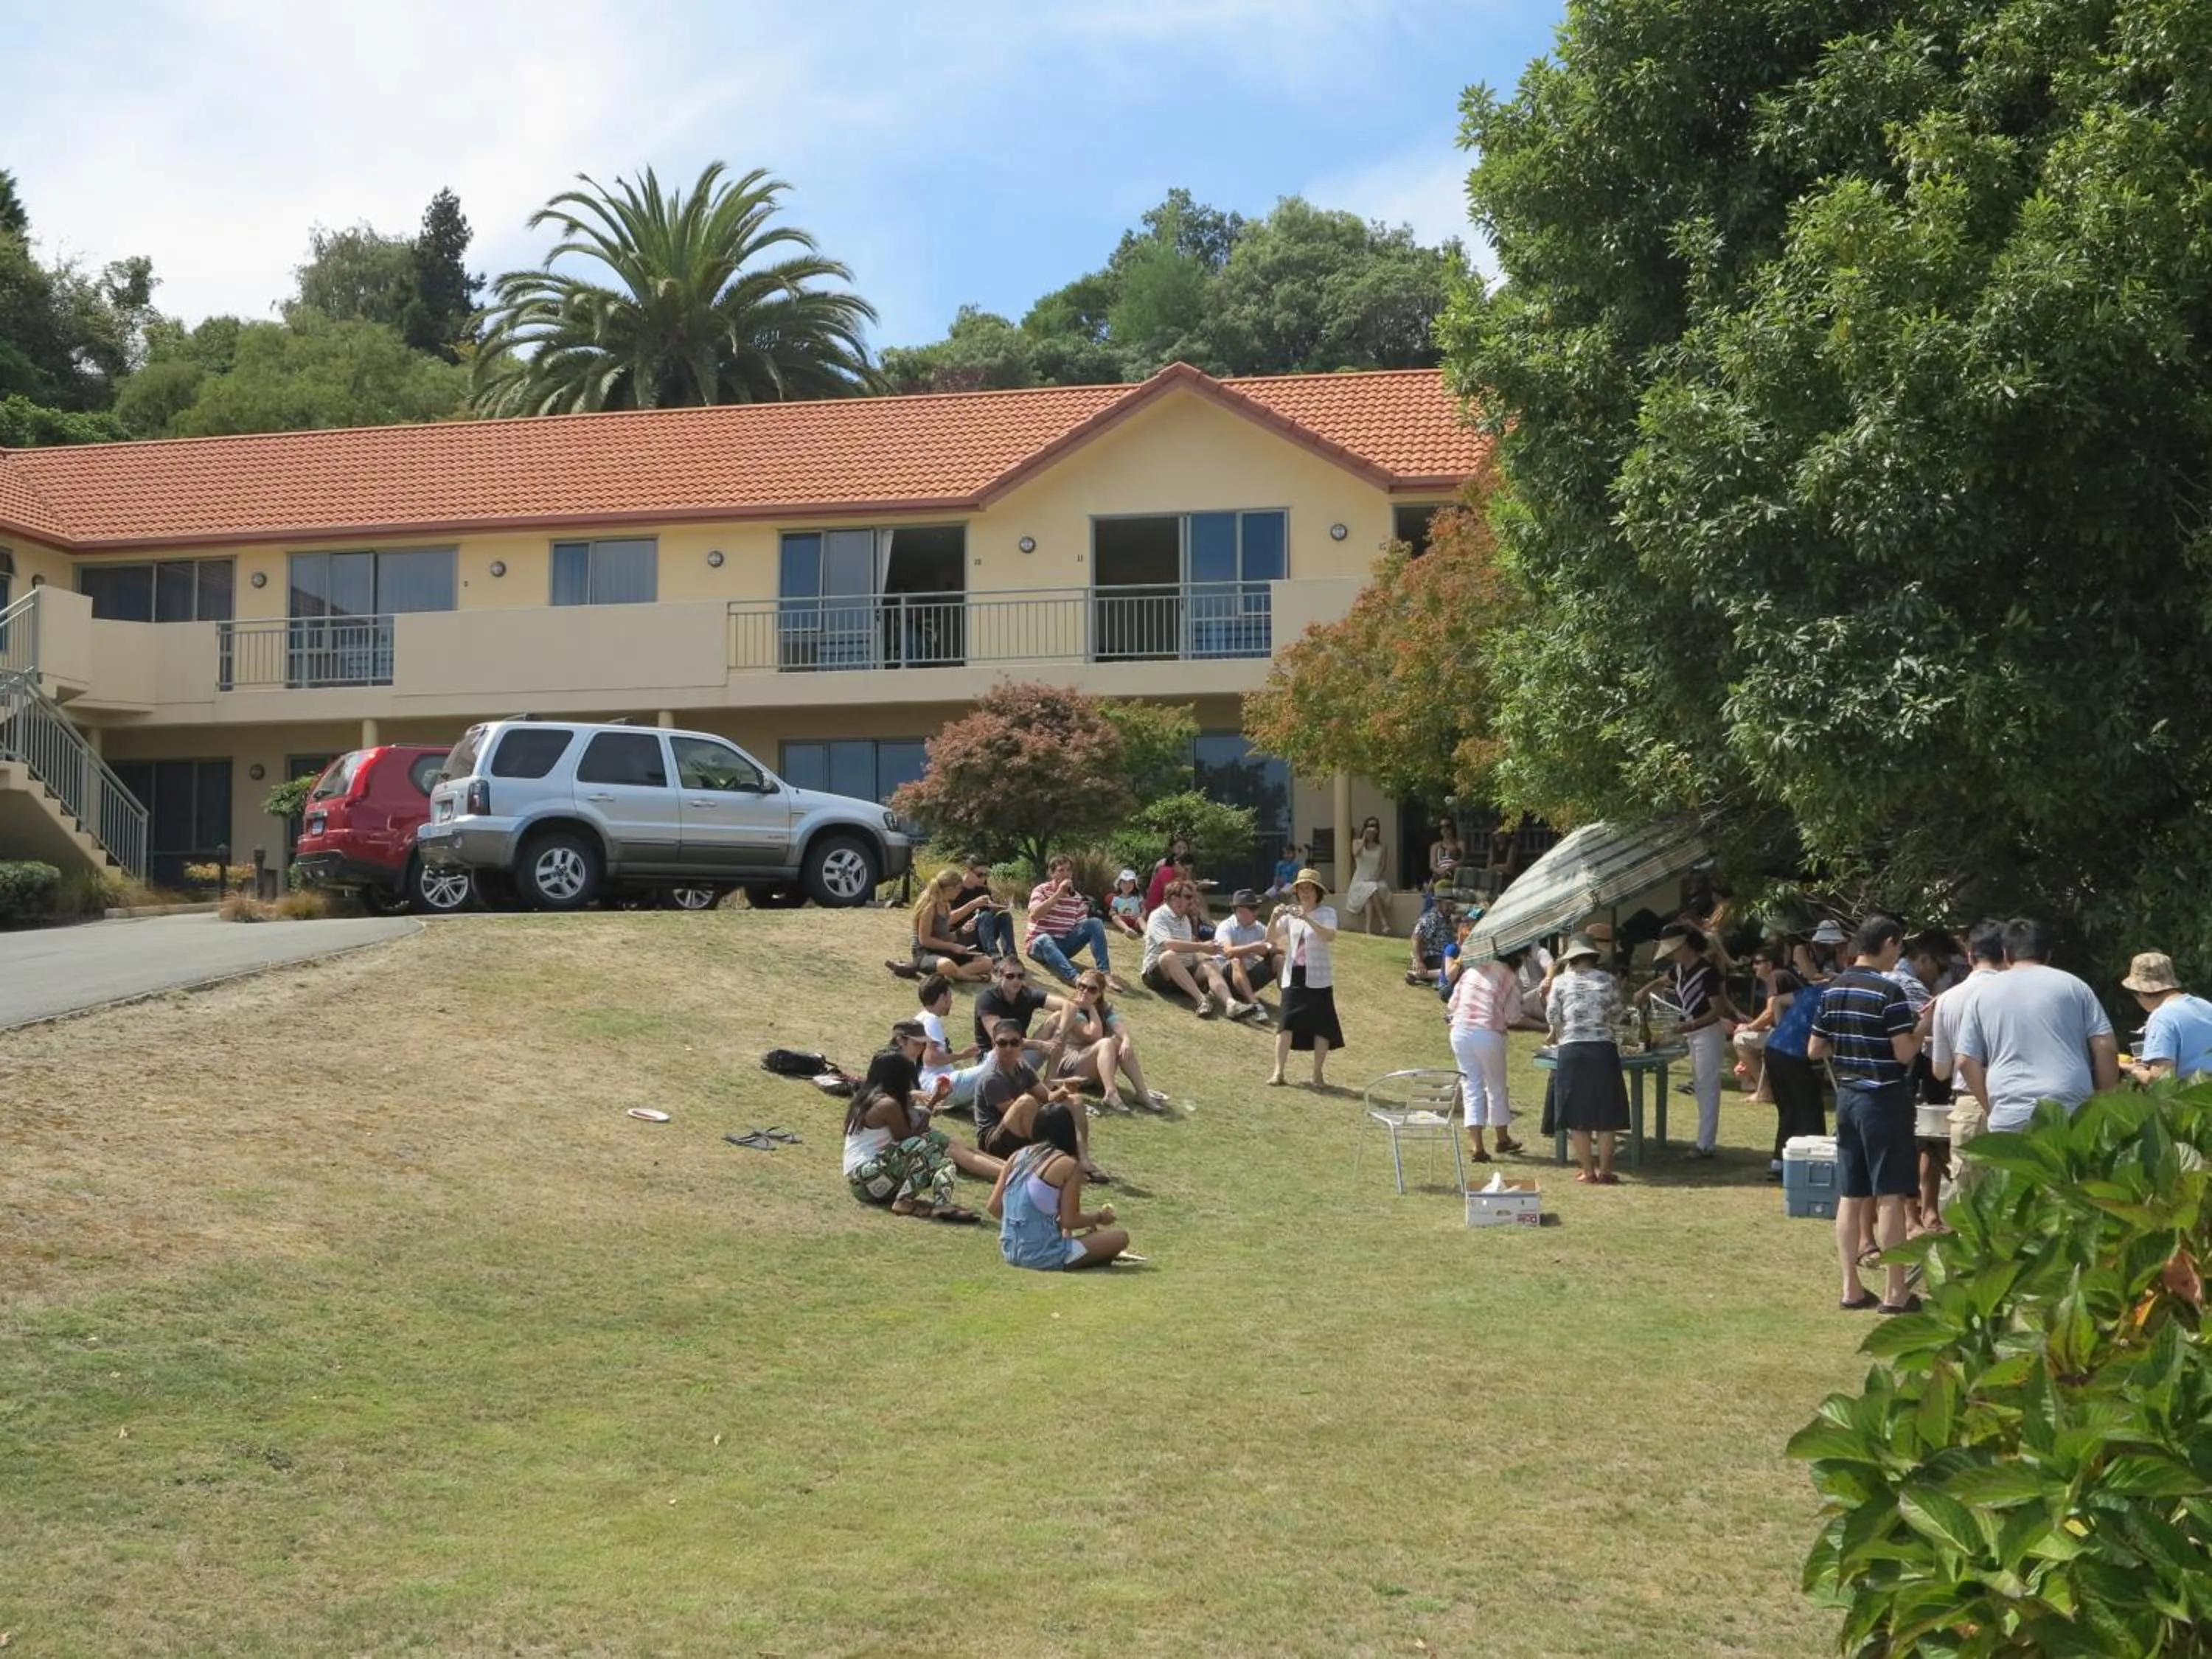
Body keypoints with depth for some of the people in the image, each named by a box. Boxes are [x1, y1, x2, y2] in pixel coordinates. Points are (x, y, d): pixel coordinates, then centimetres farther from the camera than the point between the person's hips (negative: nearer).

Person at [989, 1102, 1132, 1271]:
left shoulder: (1018, 1156, 8)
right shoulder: (1069, 1165, -8)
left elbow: (994, 1207, 8)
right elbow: (1069, 1221, -9)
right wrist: (1099, 1217, 9)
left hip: (1009, 1252, 7)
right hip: (1042, 1256, -7)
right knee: (1119, 1238, -1)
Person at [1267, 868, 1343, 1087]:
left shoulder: (1327, 912, -4)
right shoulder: (1290, 912, 6)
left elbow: (1330, 937, -23)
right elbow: (1271, 939, 2)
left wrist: (1307, 919, -34)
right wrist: (1274, 919, -17)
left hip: (1318, 979, -2)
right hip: (1293, 976, 3)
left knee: (1320, 1026, 0)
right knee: (1287, 1023, -5)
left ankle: (1318, 1074, 9)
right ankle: (1278, 1072, -4)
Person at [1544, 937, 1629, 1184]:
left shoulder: (1561, 981, 3)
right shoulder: (1607, 980, 4)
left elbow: (1552, 1018, 6)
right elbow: (1616, 1017, 9)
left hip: (1571, 1051, 0)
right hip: (1603, 1050, 0)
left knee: (1578, 1117, 7)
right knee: (1606, 1116, 8)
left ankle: (1588, 1172, 8)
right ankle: (1605, 1171, 9)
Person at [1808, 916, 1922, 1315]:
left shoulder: (1833, 990, 6)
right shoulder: (1889, 992, -15)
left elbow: (1815, 1049, 10)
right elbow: (1904, 1053, -19)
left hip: (1847, 1097, 7)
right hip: (1885, 1099, -7)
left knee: (1850, 1196, 9)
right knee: (1890, 1197, -2)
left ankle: (1851, 1288, 13)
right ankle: (1894, 1293, 0)